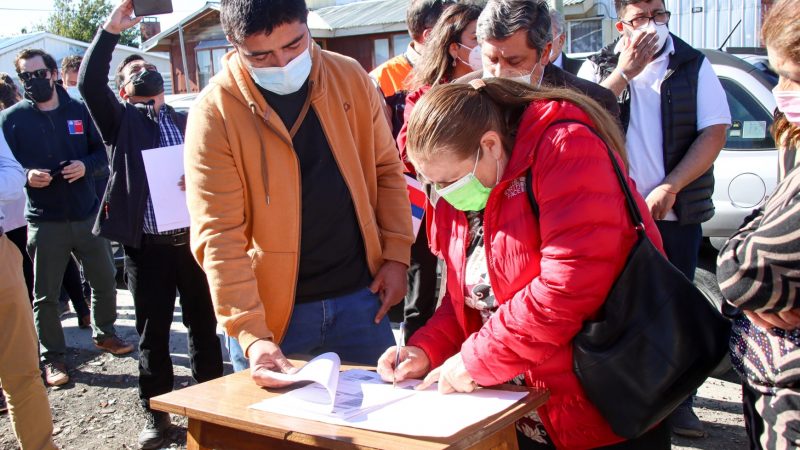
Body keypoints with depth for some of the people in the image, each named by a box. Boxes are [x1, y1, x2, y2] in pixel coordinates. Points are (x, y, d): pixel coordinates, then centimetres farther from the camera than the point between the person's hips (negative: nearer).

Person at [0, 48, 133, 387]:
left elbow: (102, 150, 8)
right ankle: (52, 357, 18)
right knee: (45, 294, 4)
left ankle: (104, 333, 36)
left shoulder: (79, 111, 5)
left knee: (105, 279, 14)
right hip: (44, 220, -2)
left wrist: (86, 165, -12)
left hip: (87, 213, 3)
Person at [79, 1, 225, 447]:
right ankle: (156, 413, 21)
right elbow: (89, 84, -11)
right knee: (153, 332, 7)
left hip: (195, 237, 2)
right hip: (147, 245, -2)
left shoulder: (188, 121, 14)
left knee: (205, 326, 11)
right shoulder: (120, 119, 6)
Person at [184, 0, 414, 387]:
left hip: (361, 297, 3)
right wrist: (250, 333, -22)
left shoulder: (350, 78, -1)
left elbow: (387, 169, 9)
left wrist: (396, 254, 1)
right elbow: (219, 236, -15)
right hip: (274, 311, -2)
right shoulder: (214, 112, -12)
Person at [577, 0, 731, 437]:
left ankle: (678, 400, 19)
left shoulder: (694, 66, 3)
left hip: (675, 213, 0)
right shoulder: (598, 68, 5)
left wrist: (670, 187, -14)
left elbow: (715, 131, -5)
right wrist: (624, 72, -14)